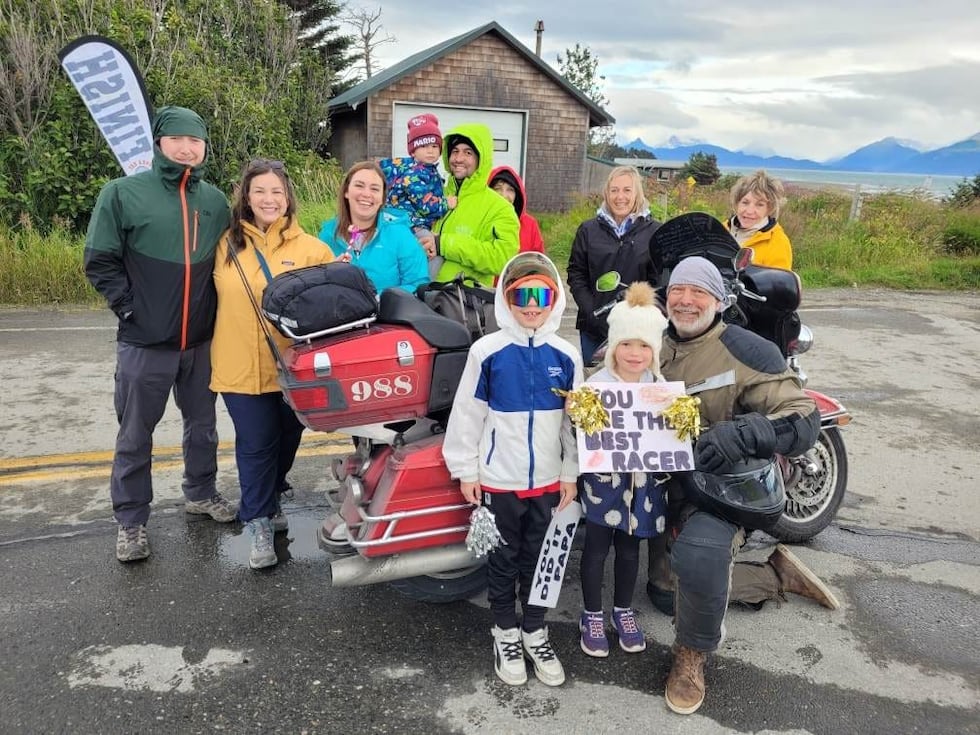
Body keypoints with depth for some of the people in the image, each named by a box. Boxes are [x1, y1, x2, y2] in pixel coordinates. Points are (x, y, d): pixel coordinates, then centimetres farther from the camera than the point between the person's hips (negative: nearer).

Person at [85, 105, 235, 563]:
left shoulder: (215, 201, 6)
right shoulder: (123, 193, -6)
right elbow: (100, 261, -5)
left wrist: (220, 309, 7)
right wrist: (130, 307, -10)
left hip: (202, 340, 4)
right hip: (145, 341, -3)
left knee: (202, 424, 17)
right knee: (136, 433, 7)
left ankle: (200, 493, 37)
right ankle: (130, 520, 21)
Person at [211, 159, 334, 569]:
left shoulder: (309, 248, -1)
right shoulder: (226, 245, 2)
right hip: (241, 366, -1)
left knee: (287, 438, 17)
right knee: (256, 444, 2)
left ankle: (269, 499, 43)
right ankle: (259, 522, 17)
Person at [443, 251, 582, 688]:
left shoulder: (566, 357, -2)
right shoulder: (487, 352, -10)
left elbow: (575, 420, 5)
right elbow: (467, 415, -5)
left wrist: (571, 474, 4)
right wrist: (466, 472, -4)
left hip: (548, 480, 2)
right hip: (499, 481, -2)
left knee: (538, 559, 15)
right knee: (503, 559, 13)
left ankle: (535, 632, 33)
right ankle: (505, 634, 31)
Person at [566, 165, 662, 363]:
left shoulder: (654, 231, 1)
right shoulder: (588, 230, 6)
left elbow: (658, 281, -1)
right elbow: (576, 275, 5)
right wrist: (593, 313, -8)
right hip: (593, 327, 2)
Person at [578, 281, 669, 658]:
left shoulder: (661, 388, -3)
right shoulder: (597, 385, -14)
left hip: (643, 480, 3)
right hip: (603, 478, -3)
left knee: (629, 547, 19)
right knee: (596, 548, 10)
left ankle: (623, 611, 39)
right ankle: (592, 616, 29)